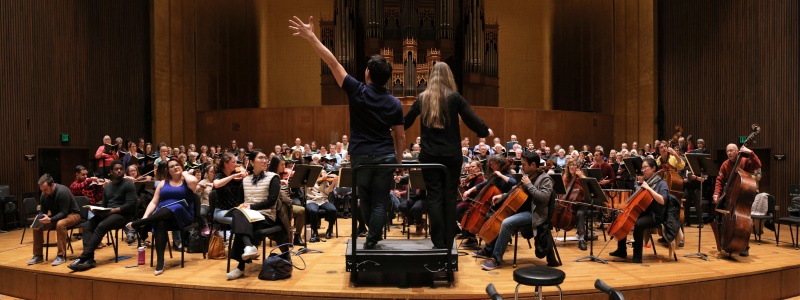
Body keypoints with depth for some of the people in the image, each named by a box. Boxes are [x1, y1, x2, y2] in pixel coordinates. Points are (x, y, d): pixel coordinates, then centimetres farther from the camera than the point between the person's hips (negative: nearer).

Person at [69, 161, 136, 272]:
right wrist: (98, 211, -2)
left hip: (123, 215, -7)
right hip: (107, 214, 7)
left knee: (101, 226, -32)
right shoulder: (107, 187, 21)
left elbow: (130, 204, -12)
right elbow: (104, 205, 22)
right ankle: (89, 259, -31)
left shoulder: (128, 185, -1)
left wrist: (113, 210, -22)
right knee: (87, 226, -20)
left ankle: (83, 258, -33)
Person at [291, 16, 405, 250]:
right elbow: (400, 136, 3)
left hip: (361, 157, -1)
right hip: (386, 158, 1)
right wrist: (399, 160, 16)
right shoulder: (394, 103, 0)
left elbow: (333, 64, -10)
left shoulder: (357, 91, -8)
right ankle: (372, 241, 7)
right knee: (380, 202, 7)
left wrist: (311, 37, -9)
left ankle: (374, 233, 34)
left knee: (365, 200, 19)